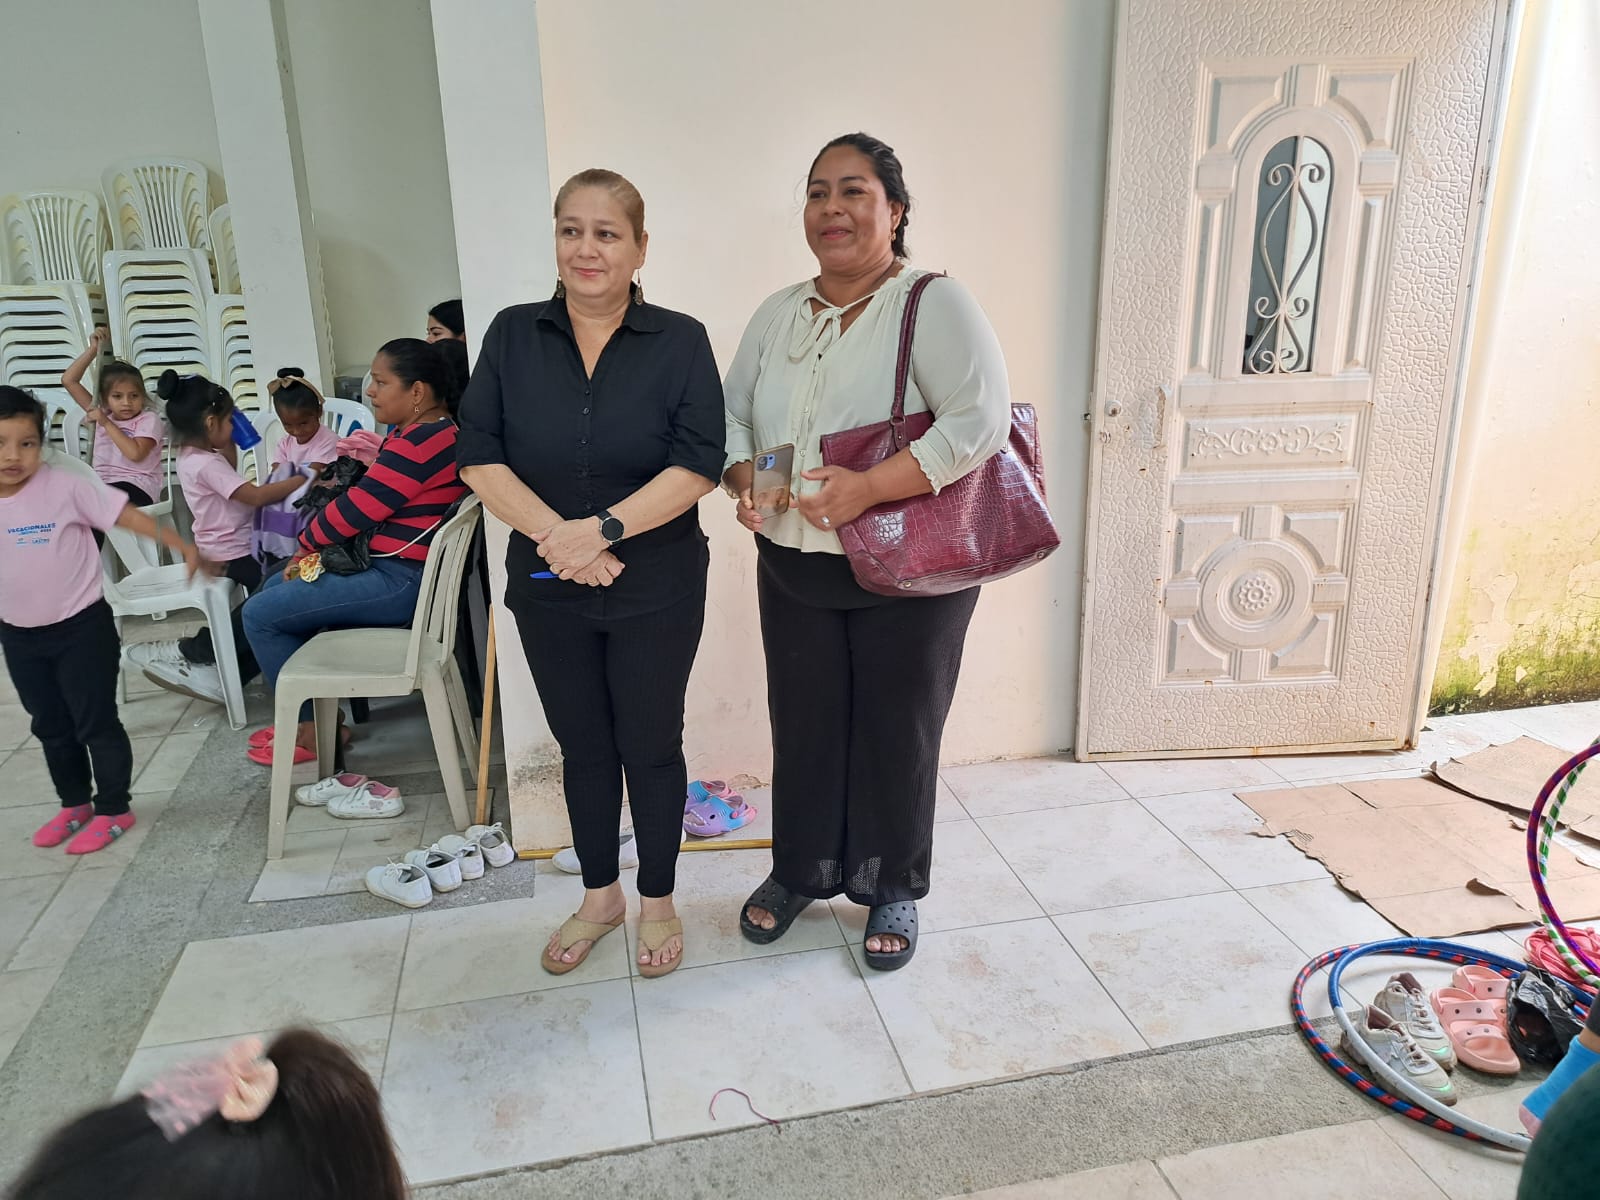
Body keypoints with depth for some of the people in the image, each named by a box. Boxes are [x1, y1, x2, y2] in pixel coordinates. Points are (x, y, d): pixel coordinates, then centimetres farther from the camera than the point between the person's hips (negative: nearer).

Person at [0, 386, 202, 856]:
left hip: (81, 627, -5)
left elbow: (126, 514, -15)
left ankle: (114, 810, 19)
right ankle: (74, 804, 36)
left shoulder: (65, 484, -17)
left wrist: (182, 546, -21)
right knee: (51, 727, 19)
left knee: (96, 724, 4)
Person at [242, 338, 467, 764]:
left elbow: (356, 508, -20)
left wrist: (306, 544, -2)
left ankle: (313, 729, 6)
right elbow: (371, 498, 15)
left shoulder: (419, 443, -22)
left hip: (400, 582, -11)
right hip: (396, 569, 11)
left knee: (259, 614, -5)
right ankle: (318, 706, 23)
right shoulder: (425, 431, 12)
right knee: (277, 587, 22)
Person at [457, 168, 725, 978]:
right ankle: (599, 896, 36)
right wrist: (555, 534, -16)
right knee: (582, 746, 16)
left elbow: (697, 464, -13)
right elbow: (479, 457, -3)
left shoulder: (680, 342, -5)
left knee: (650, 744, 10)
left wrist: (602, 529, -22)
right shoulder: (513, 336, 2)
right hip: (547, 589, 3)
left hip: (656, 591, -2)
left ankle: (656, 901, 31)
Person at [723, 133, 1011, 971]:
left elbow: (980, 421, -23)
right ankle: (800, 871, 37)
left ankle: (893, 888, 31)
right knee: (802, 723, 15)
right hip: (793, 565, 5)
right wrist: (742, 475, -10)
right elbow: (731, 414, 12)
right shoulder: (778, 313, 8)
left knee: (896, 732, 9)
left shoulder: (935, 305, -11)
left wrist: (869, 487, -29)